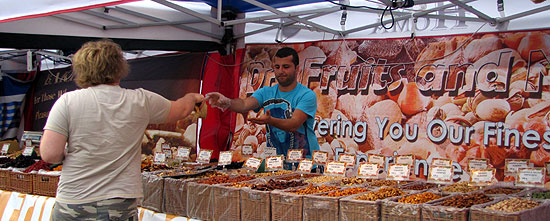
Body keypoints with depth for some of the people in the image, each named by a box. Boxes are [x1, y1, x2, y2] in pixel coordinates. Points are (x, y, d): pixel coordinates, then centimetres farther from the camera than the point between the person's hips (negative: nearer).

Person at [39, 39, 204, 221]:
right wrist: (192, 97, 40)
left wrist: (64, 154, 12)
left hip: (73, 206, 0)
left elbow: (50, 155, -11)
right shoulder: (141, 101, 1)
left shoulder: (67, 101, -4)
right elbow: (181, 110, 18)